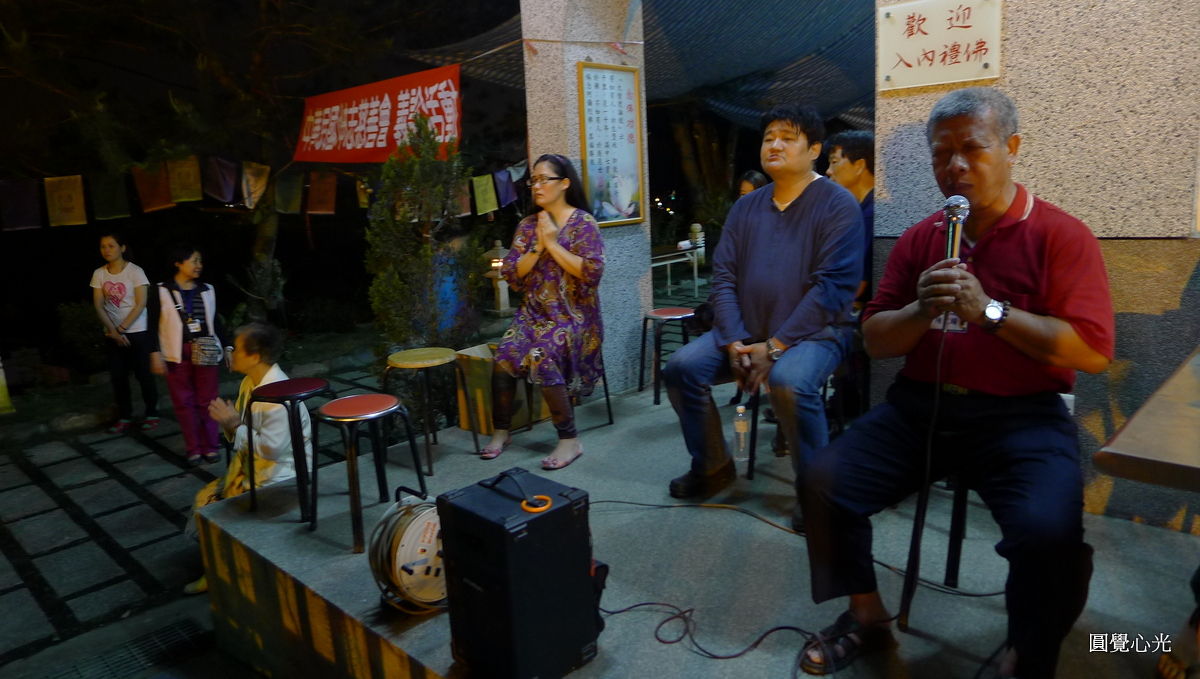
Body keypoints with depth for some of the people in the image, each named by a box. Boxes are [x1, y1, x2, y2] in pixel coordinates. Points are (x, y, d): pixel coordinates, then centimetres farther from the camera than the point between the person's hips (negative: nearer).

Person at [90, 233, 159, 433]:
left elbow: (141, 304, -12)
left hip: (137, 332, -4)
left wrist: (121, 328, -14)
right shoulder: (99, 274, 3)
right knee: (118, 377, 7)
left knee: (143, 374, 1)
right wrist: (113, 331, -10)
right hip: (112, 334, 4)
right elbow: (98, 305, 0)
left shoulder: (135, 271, -8)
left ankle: (152, 414, 14)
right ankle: (124, 416, 18)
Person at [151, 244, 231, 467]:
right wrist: (156, 354, -6)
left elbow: (216, 321, 13)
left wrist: (227, 348, 8)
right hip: (177, 354, -2)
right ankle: (194, 449, 14)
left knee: (207, 401, 5)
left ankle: (210, 446, 15)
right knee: (184, 402, 5)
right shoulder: (162, 291, -1)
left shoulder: (207, 290, 8)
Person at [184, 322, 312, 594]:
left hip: (279, 473, -9)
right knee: (204, 499, 8)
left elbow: (271, 448, -29)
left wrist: (236, 424, -20)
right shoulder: (250, 382, 4)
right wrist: (228, 422, -8)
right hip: (249, 465, 10)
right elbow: (243, 433, 15)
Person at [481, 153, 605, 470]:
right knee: (505, 355, -22)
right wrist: (538, 247, -8)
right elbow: (511, 274, 6)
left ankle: (570, 440, -19)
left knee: (542, 357, -30)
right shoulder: (527, 225, 12)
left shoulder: (584, 223, -2)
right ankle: (502, 430, -4)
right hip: (534, 312, 5)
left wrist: (552, 243, -12)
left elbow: (591, 273, -14)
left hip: (573, 314, -4)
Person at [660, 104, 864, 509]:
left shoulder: (837, 205, -7)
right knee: (681, 368, -11)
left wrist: (774, 347, -20)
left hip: (813, 332, -5)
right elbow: (723, 277, 6)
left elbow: (833, 285, -16)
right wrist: (733, 343, -9)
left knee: (789, 382, -35)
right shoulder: (745, 208, 11)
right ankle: (712, 468, 7)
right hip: (746, 332, 6)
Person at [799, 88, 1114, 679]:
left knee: (1048, 530, -29)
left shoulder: (1060, 235, -1)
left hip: (1020, 416, -3)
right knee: (827, 482, -14)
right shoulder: (919, 239, 10)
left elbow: (1093, 352, -11)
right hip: (919, 407, 4)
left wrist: (990, 311, -19)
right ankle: (867, 613, 12)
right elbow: (875, 342, 8)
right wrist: (922, 310, -13)